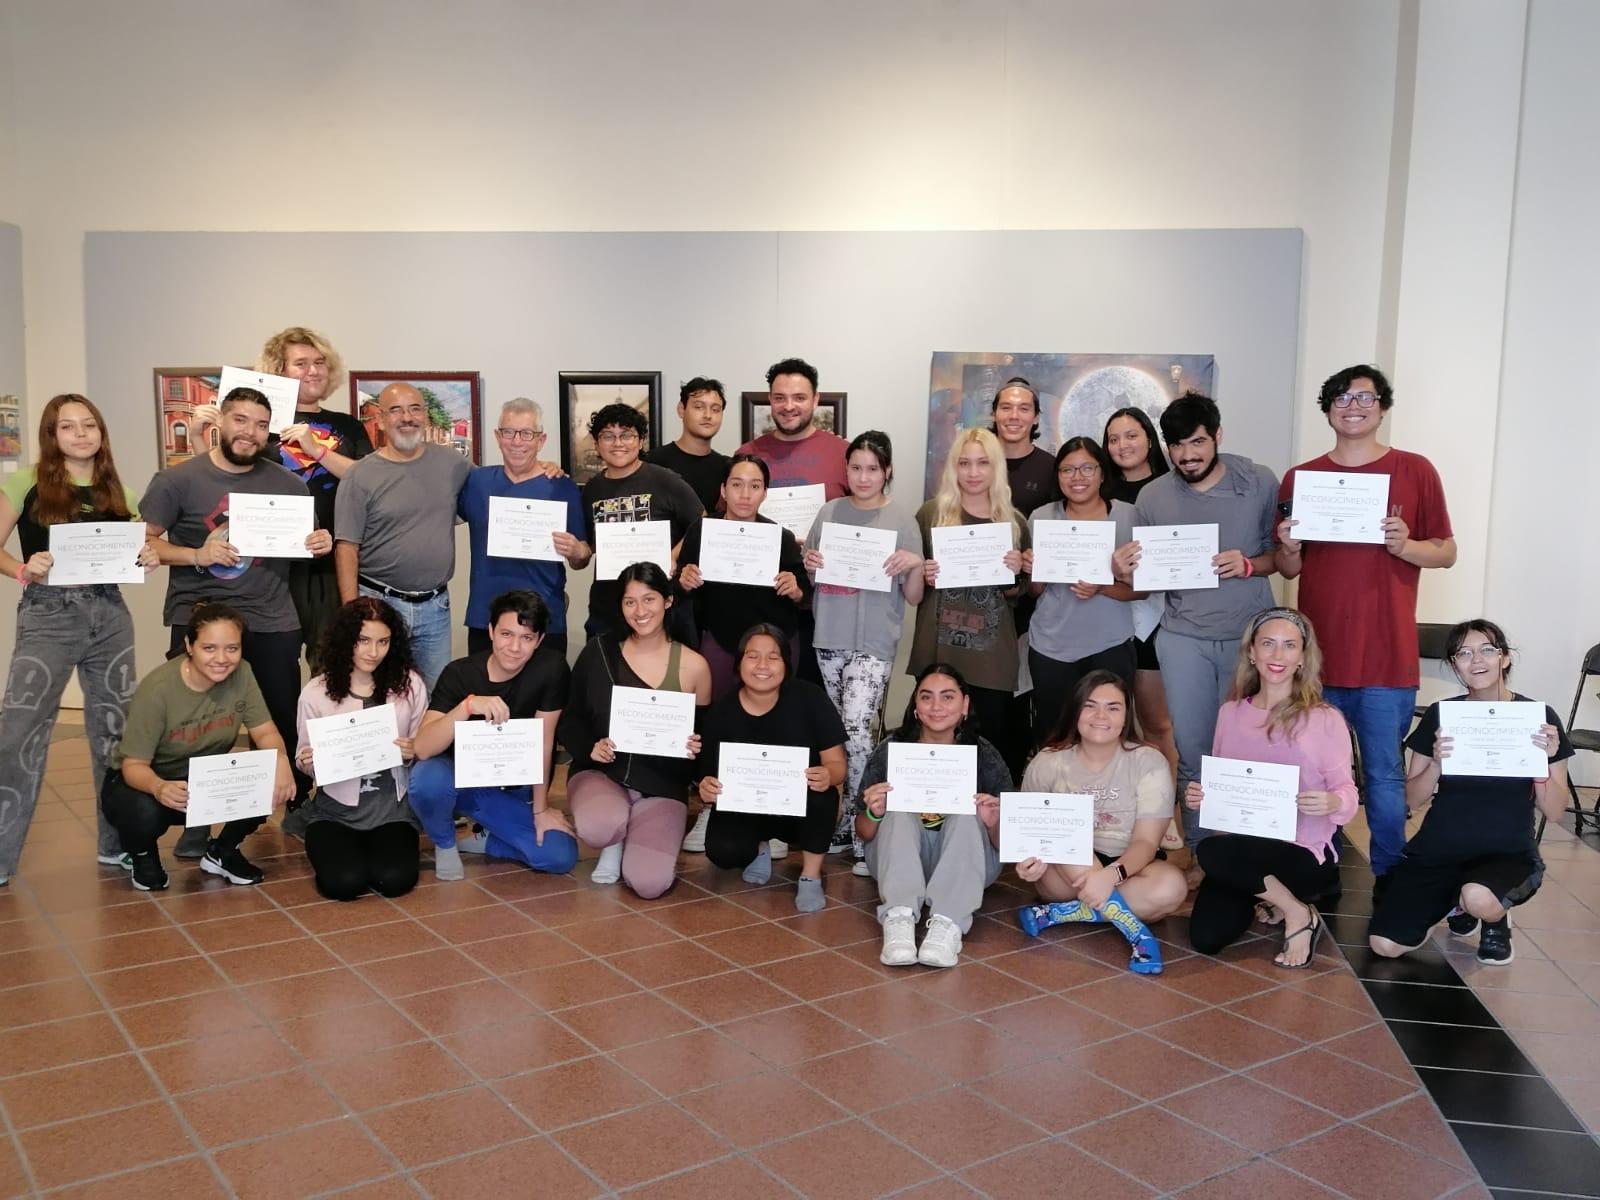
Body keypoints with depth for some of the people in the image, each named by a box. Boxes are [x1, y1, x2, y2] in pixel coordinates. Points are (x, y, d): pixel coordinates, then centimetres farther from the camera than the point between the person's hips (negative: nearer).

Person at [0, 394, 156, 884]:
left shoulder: (115, 492, 10)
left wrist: (146, 558, -5)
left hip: (109, 614, 4)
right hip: (48, 616, -4)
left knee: (115, 730, 10)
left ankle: (116, 843, 23)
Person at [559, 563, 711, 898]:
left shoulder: (694, 666, -3)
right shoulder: (599, 651, -2)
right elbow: (569, 718, 5)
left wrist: (696, 749, -16)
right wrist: (589, 747, -14)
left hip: (662, 785, 0)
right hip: (600, 772, 0)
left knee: (649, 883, -22)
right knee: (598, 826, -36)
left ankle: (645, 840, 17)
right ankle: (613, 846, 5)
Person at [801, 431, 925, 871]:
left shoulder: (902, 521, 0)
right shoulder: (829, 512, 9)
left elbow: (913, 597, 2)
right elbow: (811, 579, 17)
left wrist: (916, 564, -16)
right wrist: (809, 564, -4)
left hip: (874, 644, -4)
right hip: (828, 639, 4)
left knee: (857, 732, -16)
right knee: (833, 735, 7)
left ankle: (859, 832, -6)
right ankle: (841, 826, 18)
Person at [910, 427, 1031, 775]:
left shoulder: (1014, 522, 7)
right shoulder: (931, 514, 3)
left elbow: (1017, 595, 13)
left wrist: (1014, 574, -7)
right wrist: (924, 576, -11)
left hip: (993, 652, 1)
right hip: (940, 647, -1)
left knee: (993, 736, 2)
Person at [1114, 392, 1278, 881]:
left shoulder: (1259, 483, -3)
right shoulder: (1152, 498, 1)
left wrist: (1249, 565, -17)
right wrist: (1123, 573, -16)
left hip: (1249, 634, -1)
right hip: (1184, 637, 1)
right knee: (1193, 752, 5)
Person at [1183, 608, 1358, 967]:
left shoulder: (1325, 719, -6)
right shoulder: (1230, 713, 6)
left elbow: (1346, 792, -7)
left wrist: (1333, 803, -29)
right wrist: (1198, 797, -8)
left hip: (1304, 853, -4)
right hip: (1239, 849, 4)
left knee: (1213, 852, -32)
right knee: (1206, 938, -15)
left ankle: (1299, 912, -5)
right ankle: (1262, 896, 18)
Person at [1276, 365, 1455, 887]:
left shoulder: (1415, 471, 2)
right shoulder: (1300, 477, 8)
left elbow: (1447, 553, 5)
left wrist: (1406, 546, -14)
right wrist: (1290, 548, -9)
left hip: (1386, 657, -2)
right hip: (1317, 653, 3)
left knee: (1385, 779, 1)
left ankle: (1389, 883, 16)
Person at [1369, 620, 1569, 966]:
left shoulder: (1539, 717, -5)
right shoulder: (1441, 714, -1)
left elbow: (1554, 812, -4)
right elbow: (1412, 799, 0)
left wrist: (1544, 762, -22)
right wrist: (1438, 763, -19)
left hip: (1508, 853, -2)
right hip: (1439, 850, 2)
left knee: (1479, 898, -37)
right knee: (1385, 945, -15)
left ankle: (1496, 919, 3)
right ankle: (1455, 900, 16)